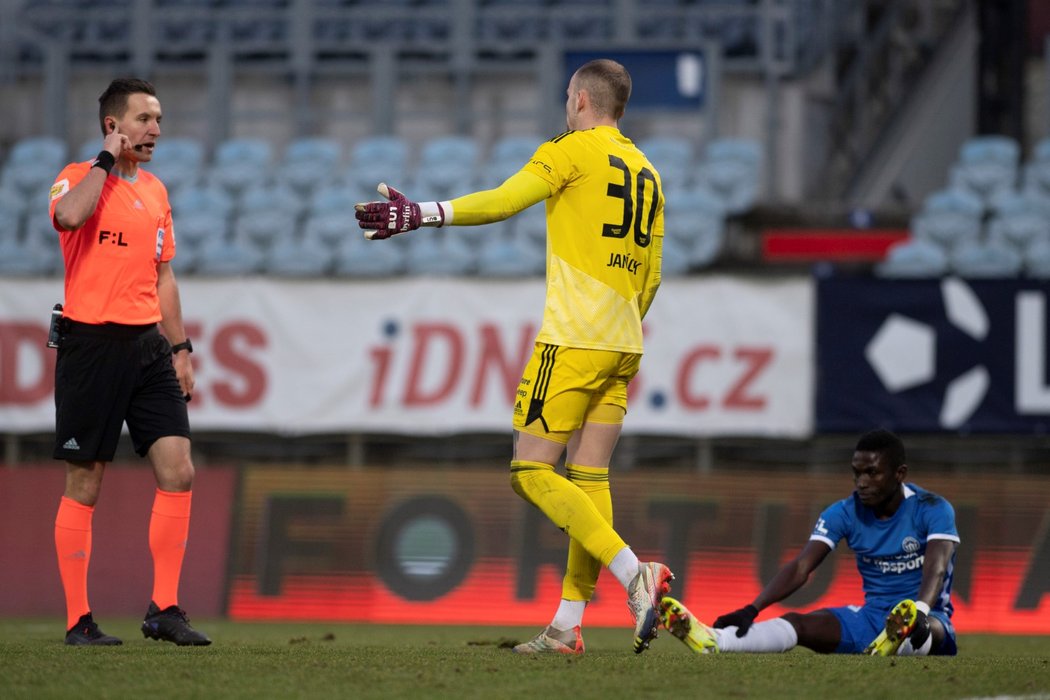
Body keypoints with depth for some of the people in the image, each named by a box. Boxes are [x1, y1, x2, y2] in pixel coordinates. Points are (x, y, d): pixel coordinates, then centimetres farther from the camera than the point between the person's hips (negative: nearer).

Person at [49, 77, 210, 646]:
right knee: (84, 486, 0)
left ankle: (164, 610, 4)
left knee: (178, 473, -4)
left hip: (148, 345, 6)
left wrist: (180, 349, 16)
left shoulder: (155, 192, 16)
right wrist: (106, 161, -16)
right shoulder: (79, 178, -4)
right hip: (92, 343, -6)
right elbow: (69, 215, -29)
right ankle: (78, 620, 7)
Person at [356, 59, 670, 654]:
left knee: (532, 472, -6)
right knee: (589, 478, 6)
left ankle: (636, 574, -19)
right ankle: (567, 627, 4)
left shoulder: (573, 149, -3)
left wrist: (420, 214, -18)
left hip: (572, 340, -8)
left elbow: (504, 200, -17)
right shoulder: (647, 173, 18)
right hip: (622, 348, 8)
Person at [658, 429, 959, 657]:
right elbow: (800, 567, -10)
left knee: (932, 628, -41)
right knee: (799, 624, -22)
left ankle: (898, 643, -78)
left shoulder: (932, 510, -10)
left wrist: (920, 612, -49)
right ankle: (713, 640, -47)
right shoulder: (844, 513, 1)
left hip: (928, 614, -3)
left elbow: (935, 570, -27)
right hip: (872, 615, 3)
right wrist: (752, 609, -26)